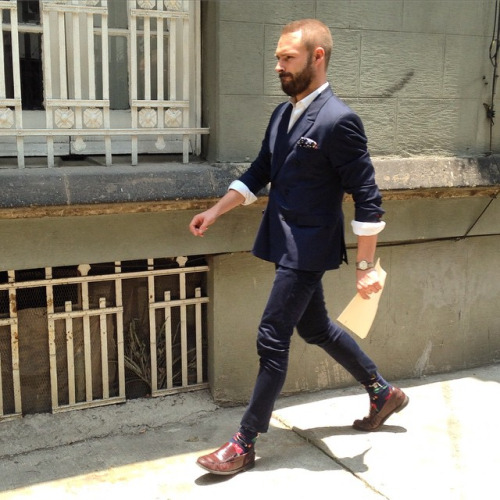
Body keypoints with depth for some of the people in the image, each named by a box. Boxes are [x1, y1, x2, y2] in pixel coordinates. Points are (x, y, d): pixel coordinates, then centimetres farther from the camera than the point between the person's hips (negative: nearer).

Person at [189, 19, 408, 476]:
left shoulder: (339, 120, -17)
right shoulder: (282, 114, 9)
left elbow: (367, 199, -16)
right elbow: (259, 173, 18)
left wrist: (366, 267, -16)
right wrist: (216, 211, 12)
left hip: (307, 249, -9)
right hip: (286, 243, 9)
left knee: (272, 339, -4)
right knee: (314, 327, 20)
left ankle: (245, 444, 10)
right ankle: (383, 393, 39)